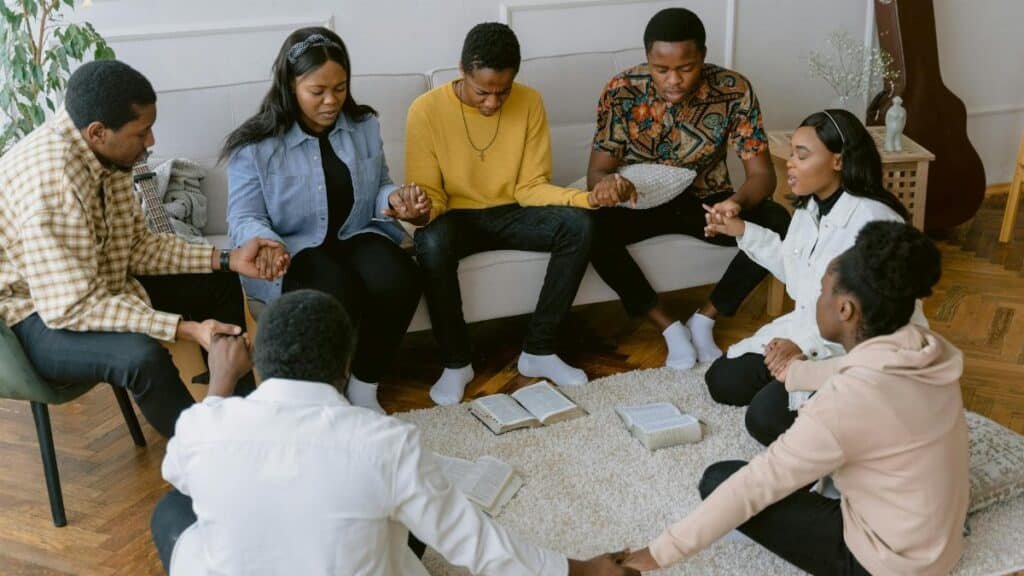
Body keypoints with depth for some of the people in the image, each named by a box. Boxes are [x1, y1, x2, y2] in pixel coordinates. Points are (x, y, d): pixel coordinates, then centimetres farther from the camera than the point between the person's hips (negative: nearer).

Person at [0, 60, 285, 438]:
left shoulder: (104, 153, -6)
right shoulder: (49, 179, -33)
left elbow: (135, 245, 4)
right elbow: (71, 307, -34)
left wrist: (228, 259, -5)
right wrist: (185, 329, -37)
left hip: (97, 288, 9)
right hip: (37, 316, -9)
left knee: (217, 284, 9)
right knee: (144, 356, -35)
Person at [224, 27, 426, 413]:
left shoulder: (365, 126, 4)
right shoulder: (254, 145, -9)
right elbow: (244, 220, -11)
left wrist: (395, 200, -10)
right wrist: (266, 245, -35)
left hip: (356, 238, 4)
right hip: (293, 251, -4)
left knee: (399, 279, -29)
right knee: (338, 293, -36)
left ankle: (363, 388, -9)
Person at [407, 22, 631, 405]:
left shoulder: (529, 102, -7)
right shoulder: (426, 110, -15)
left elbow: (530, 186, -7)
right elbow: (427, 191, -10)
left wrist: (586, 198, -24)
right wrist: (423, 209, -35)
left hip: (509, 214, 3)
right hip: (456, 217, -2)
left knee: (578, 224, -25)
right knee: (431, 243, -37)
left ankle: (538, 351, -14)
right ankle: (456, 362, -16)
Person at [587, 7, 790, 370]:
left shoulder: (734, 91, -18)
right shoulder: (621, 91, -19)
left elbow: (761, 172, -19)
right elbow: (596, 172, -18)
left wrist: (738, 201, -43)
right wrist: (606, 183, -44)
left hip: (706, 201, 1)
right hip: (641, 202, 0)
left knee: (777, 223, -26)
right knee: (590, 227, -31)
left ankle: (705, 319, -7)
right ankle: (668, 326, -15)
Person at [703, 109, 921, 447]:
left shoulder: (874, 222, -27)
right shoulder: (809, 207, 1)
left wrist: (805, 346, -38)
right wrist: (743, 232, 10)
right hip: (806, 331, 9)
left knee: (766, 418, -20)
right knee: (721, 381, 6)